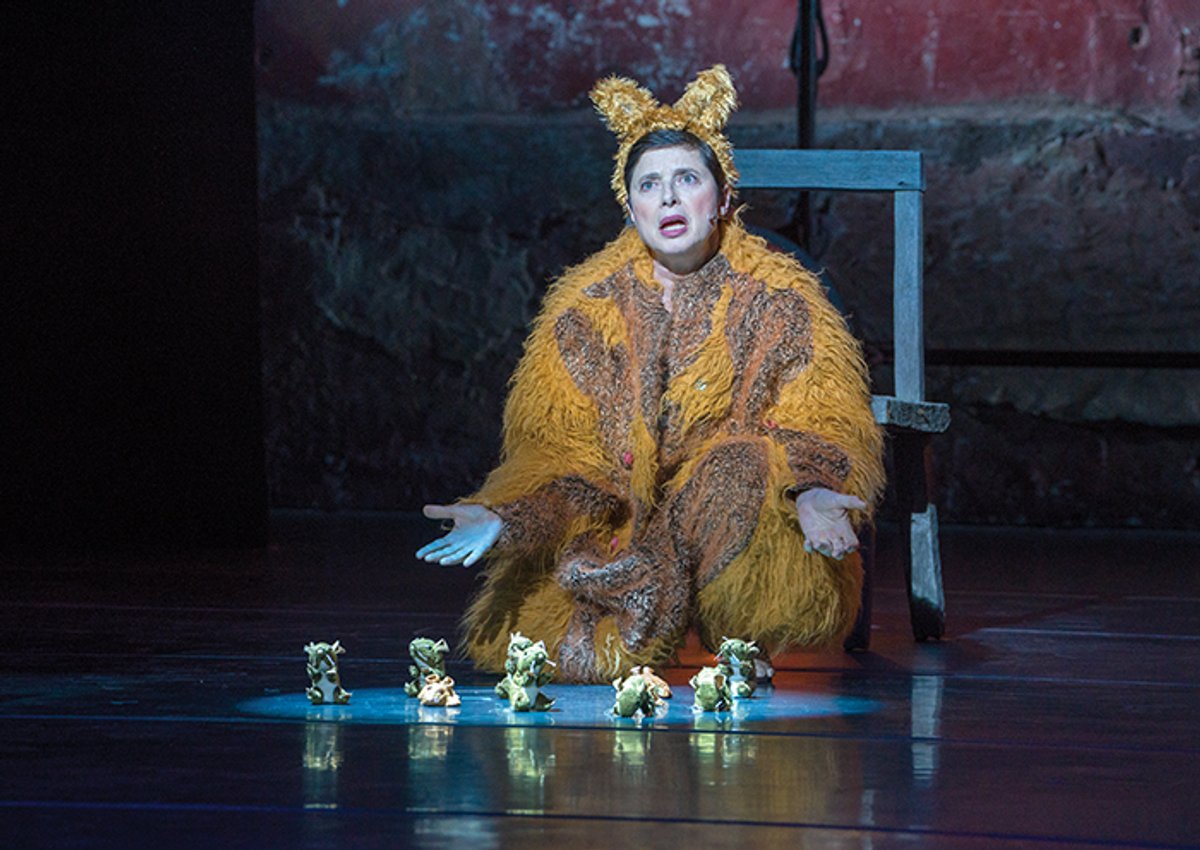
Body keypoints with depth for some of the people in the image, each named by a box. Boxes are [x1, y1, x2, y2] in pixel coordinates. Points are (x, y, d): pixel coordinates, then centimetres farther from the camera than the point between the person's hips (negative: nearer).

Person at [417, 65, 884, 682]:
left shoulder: (778, 302, 1)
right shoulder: (587, 307, 6)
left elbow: (822, 426, -6)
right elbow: (559, 449, 3)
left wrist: (810, 492, -30)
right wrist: (501, 518, -19)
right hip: (621, 535, 2)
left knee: (742, 468, -35)